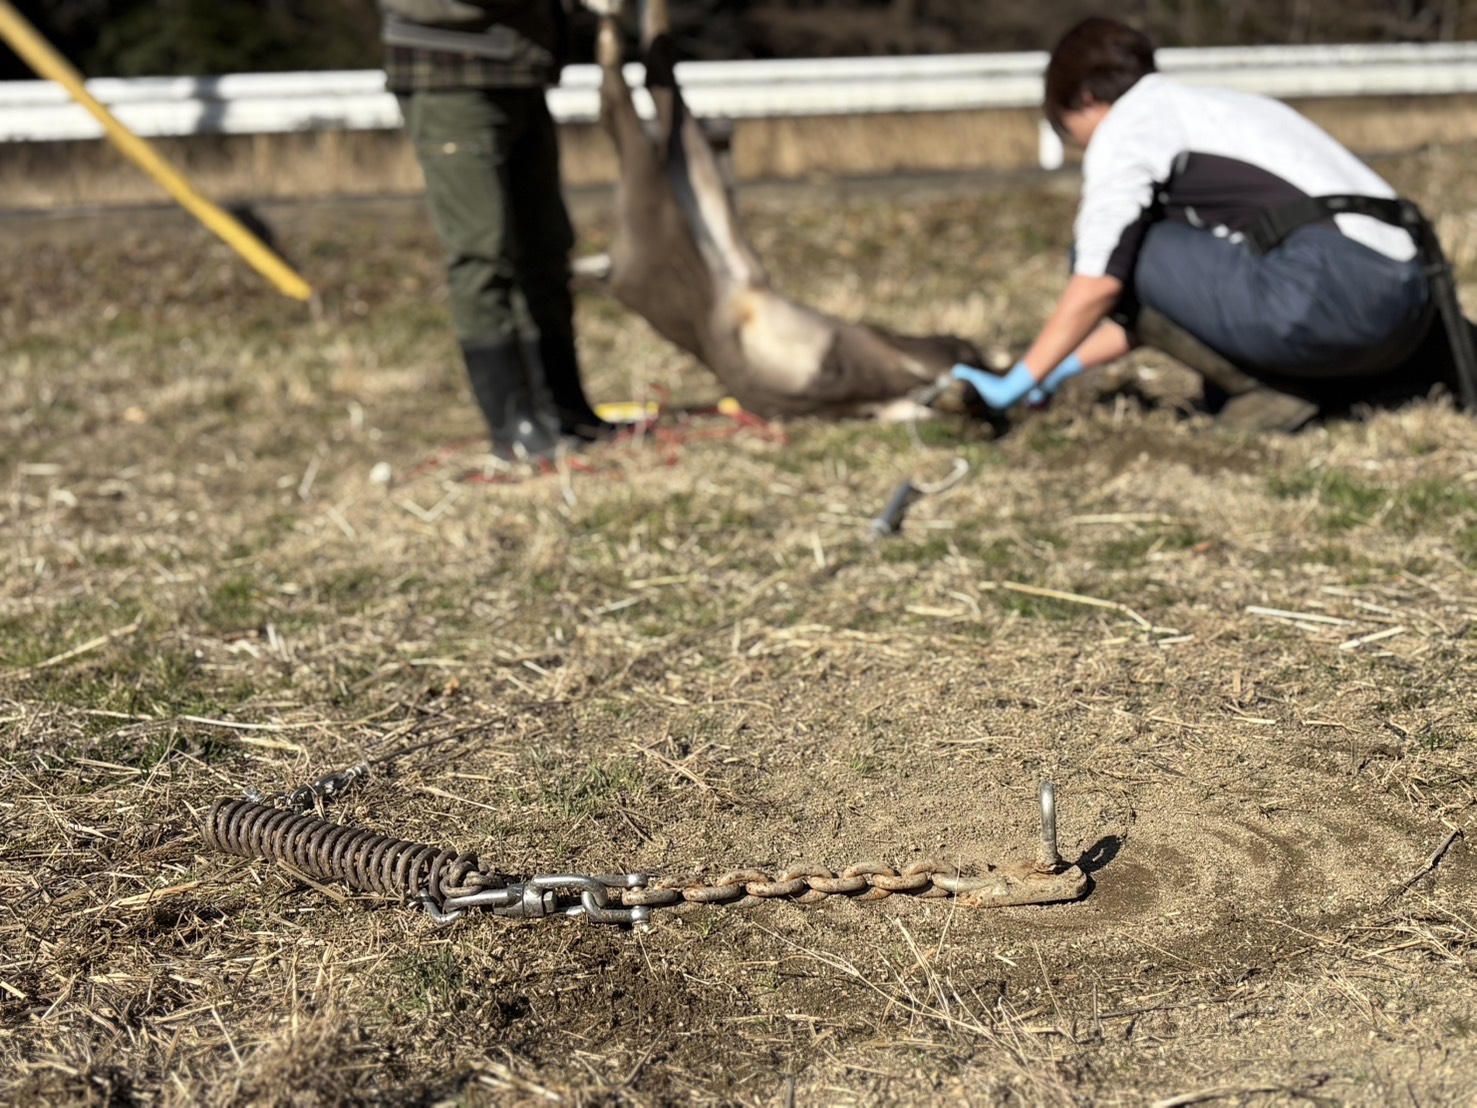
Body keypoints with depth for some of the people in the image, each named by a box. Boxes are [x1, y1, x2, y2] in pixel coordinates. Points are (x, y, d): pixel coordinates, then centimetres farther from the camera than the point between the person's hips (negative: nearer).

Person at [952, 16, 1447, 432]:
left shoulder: (1125, 125, 3)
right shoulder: (1211, 106, 31)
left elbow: (1099, 283, -3)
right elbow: (1162, 295, 31)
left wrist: (1016, 384, 7)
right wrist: (1066, 368, 33)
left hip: (1329, 282, -10)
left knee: (1116, 256, 1)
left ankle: (1267, 391, -1)